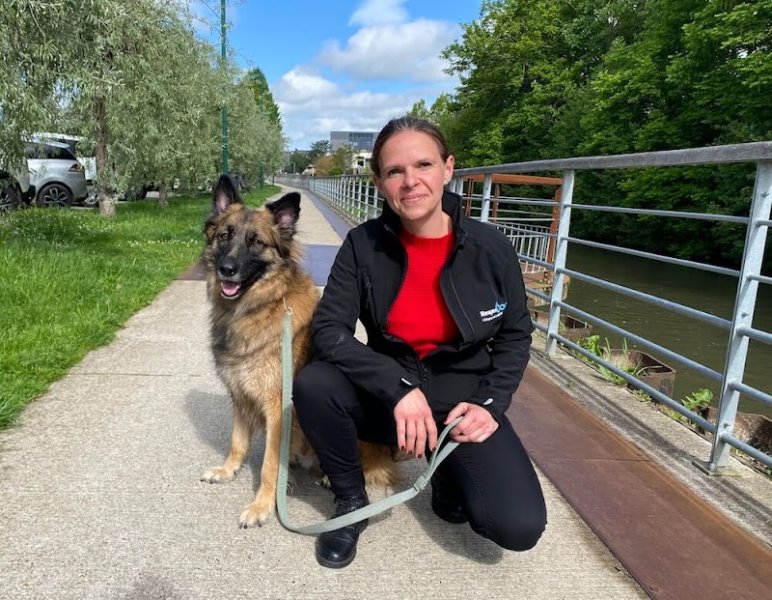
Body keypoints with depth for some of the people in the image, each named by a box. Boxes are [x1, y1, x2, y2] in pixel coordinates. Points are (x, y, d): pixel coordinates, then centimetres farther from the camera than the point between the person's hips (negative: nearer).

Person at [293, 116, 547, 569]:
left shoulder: (490, 247, -11)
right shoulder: (364, 244, -11)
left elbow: (516, 335, 2)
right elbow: (328, 330, -15)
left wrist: (490, 403, -12)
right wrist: (399, 388, -27)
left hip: (462, 398, -1)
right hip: (387, 395, 1)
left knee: (519, 526, -21)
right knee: (313, 385, -29)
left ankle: (451, 471, 15)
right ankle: (351, 499, -1)